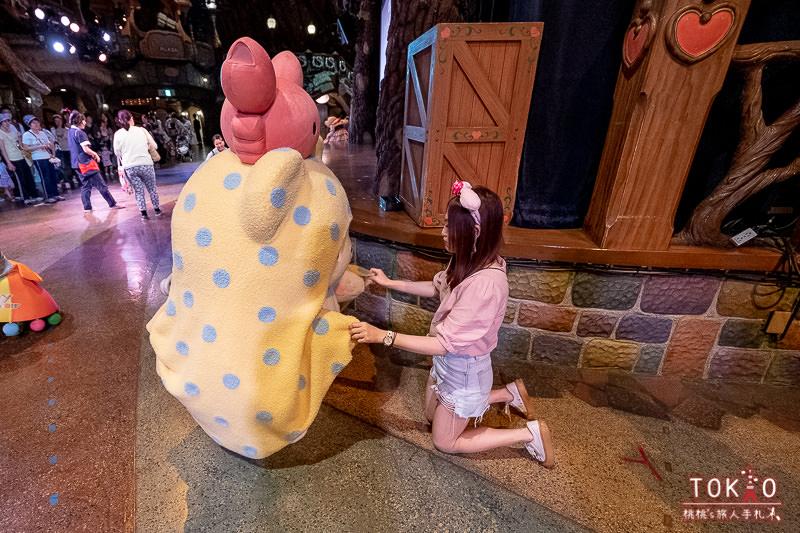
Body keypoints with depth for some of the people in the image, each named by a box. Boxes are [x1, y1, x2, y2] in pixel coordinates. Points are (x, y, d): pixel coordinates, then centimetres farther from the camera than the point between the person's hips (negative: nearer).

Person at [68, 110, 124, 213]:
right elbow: (86, 149, -19)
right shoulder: (79, 132, -14)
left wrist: (92, 153, 15)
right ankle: (113, 204, -1)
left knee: (86, 185, 12)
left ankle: (87, 208, 12)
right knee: (101, 185, -5)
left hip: (78, 163, 9)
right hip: (86, 162, -9)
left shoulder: (70, 132, 15)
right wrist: (95, 154, -2)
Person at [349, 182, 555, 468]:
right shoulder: (472, 261, -10)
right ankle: (510, 393, 32)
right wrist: (390, 283, 7)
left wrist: (382, 335, -31)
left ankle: (529, 433, 20)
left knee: (445, 442, 16)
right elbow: (438, 287, 8)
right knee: (433, 414, 30)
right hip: (449, 361, 8)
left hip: (464, 371, -8)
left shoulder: (485, 285, -37)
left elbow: (443, 344, -32)